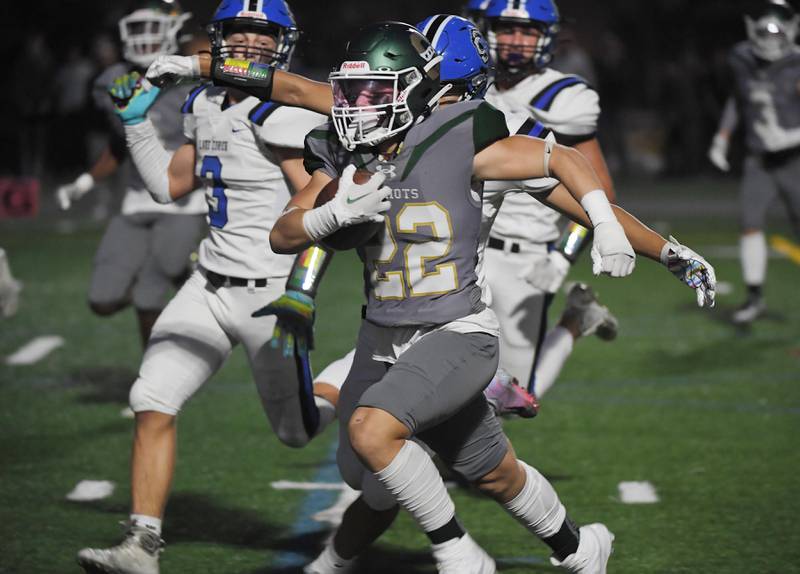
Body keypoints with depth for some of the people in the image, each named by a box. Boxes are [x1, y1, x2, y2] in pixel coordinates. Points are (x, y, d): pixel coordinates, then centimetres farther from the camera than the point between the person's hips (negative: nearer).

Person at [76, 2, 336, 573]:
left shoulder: (286, 114, -16)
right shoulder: (208, 107, 9)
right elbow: (170, 184, 22)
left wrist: (301, 295, -27)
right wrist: (136, 120, 15)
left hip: (270, 292, -7)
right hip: (210, 287, 7)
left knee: (296, 428, 8)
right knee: (153, 402, -8)